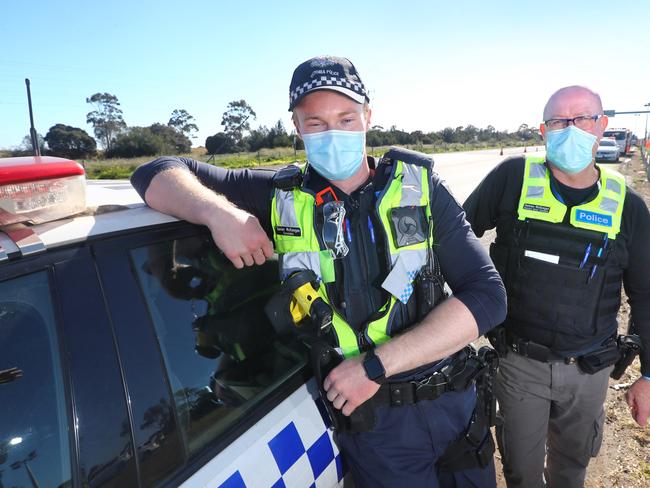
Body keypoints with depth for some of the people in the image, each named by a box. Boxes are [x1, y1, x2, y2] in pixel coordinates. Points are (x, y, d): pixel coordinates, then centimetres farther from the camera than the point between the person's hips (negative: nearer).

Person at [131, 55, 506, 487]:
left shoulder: (419, 186, -7)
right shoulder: (282, 197, -8)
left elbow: (488, 296, -14)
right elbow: (159, 173, -5)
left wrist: (377, 364, -22)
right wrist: (219, 212, -27)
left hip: (455, 403, 3)